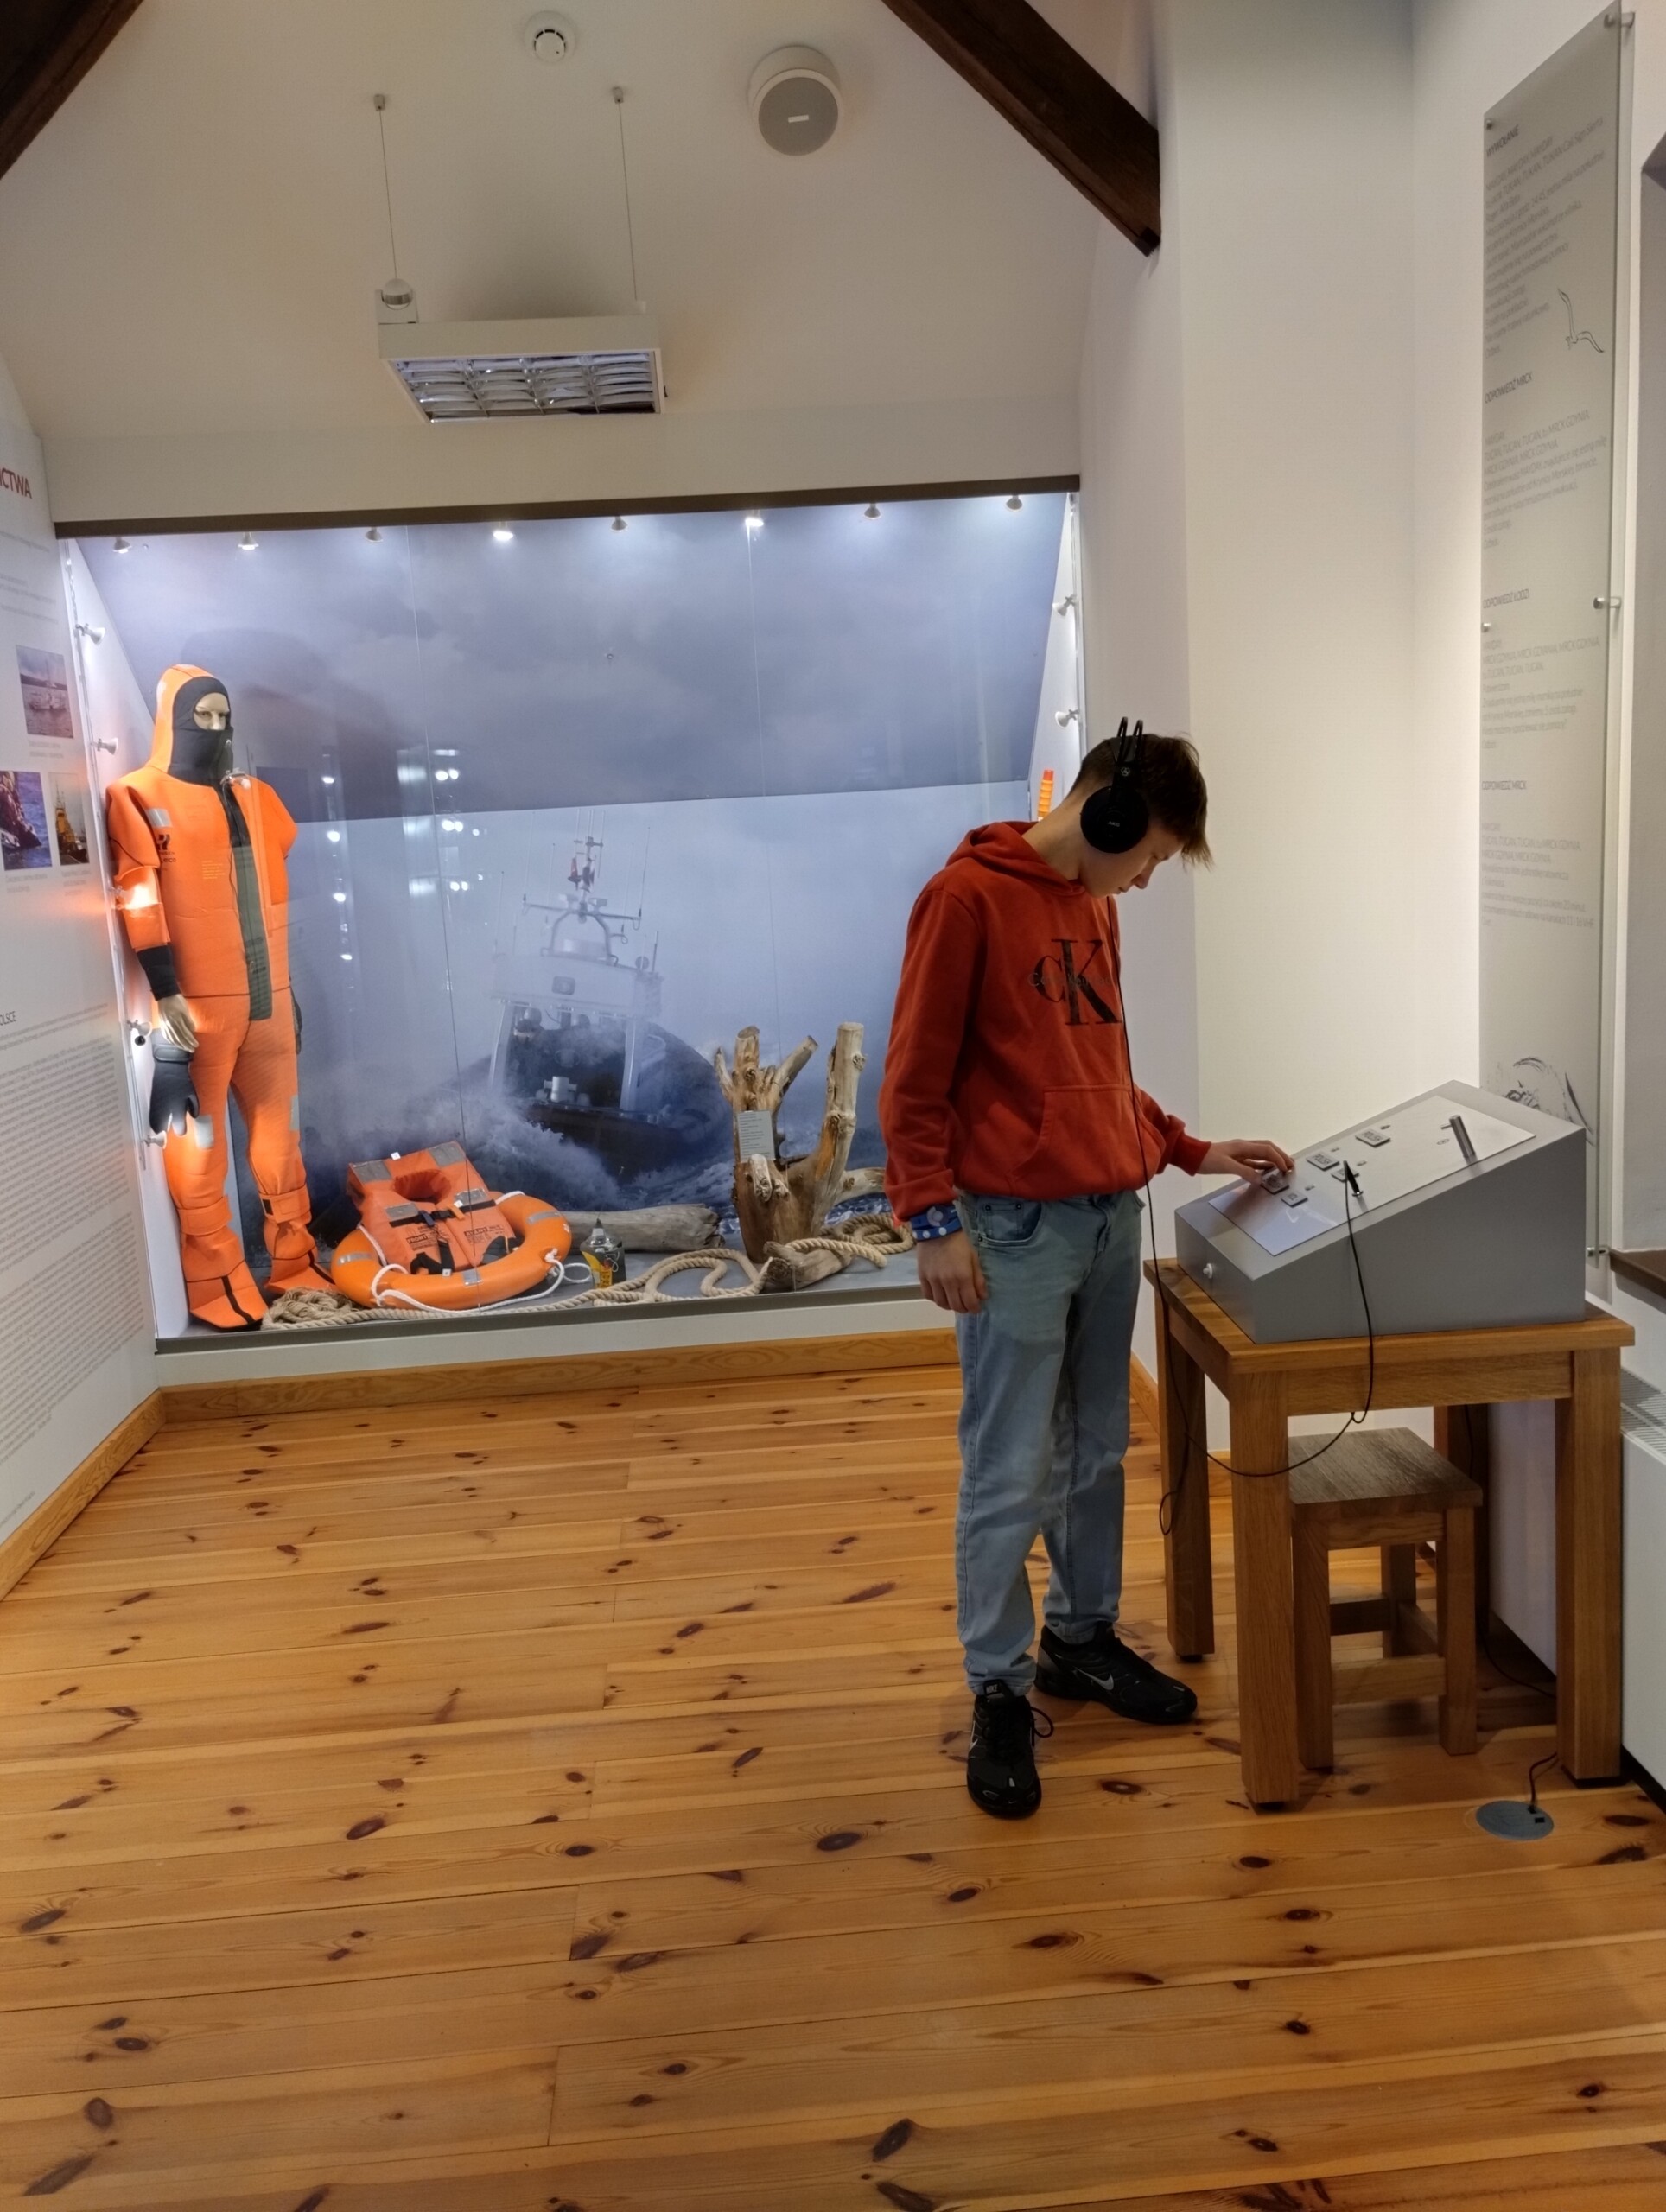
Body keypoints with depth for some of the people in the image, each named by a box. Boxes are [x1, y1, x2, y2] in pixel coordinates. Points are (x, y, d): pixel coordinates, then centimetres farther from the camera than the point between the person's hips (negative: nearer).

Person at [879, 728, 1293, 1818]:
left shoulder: (1094, 906, 15)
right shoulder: (967, 896, -10)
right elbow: (914, 1079, -12)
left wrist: (1192, 1153, 17)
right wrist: (935, 1219, -16)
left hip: (1112, 1215, 8)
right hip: (1016, 1228, -8)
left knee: (1098, 1450, 16)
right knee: (1010, 1475, 0)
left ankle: (1083, 1637, 32)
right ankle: (999, 1692, 13)